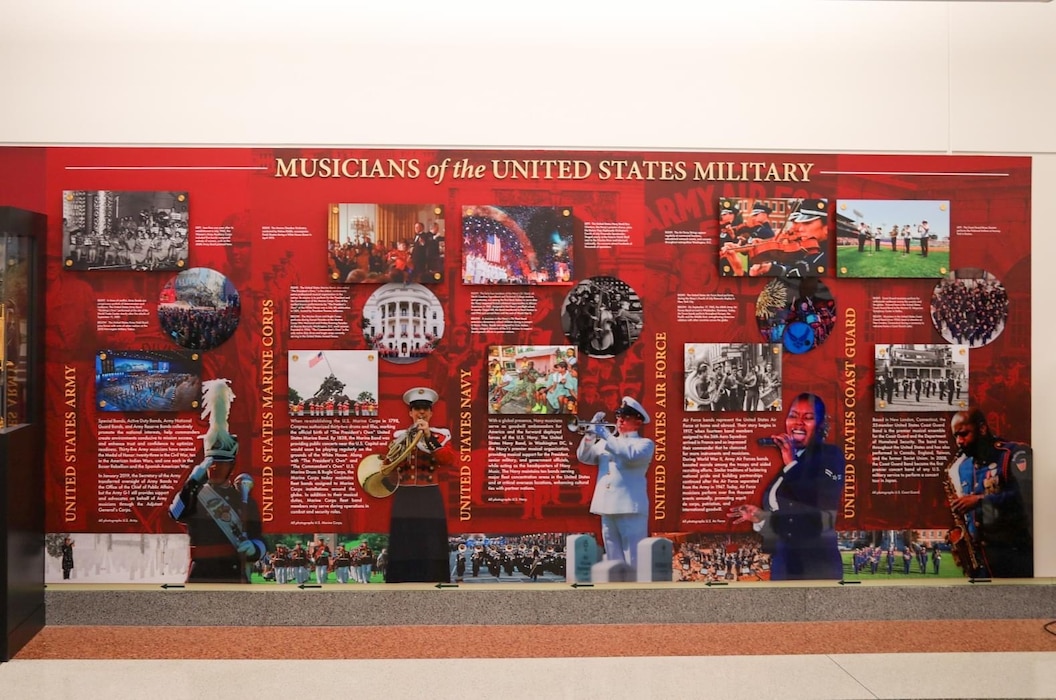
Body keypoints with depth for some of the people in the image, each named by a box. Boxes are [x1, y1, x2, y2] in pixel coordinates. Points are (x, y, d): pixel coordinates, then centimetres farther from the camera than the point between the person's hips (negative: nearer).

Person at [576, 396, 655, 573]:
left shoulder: (645, 443, 3)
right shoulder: (606, 443, 20)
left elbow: (631, 455, -18)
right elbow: (584, 457, 13)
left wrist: (606, 436, -16)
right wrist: (591, 434, -2)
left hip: (631, 507, -6)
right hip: (607, 507, 6)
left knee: (635, 560, -9)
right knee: (614, 560, 10)